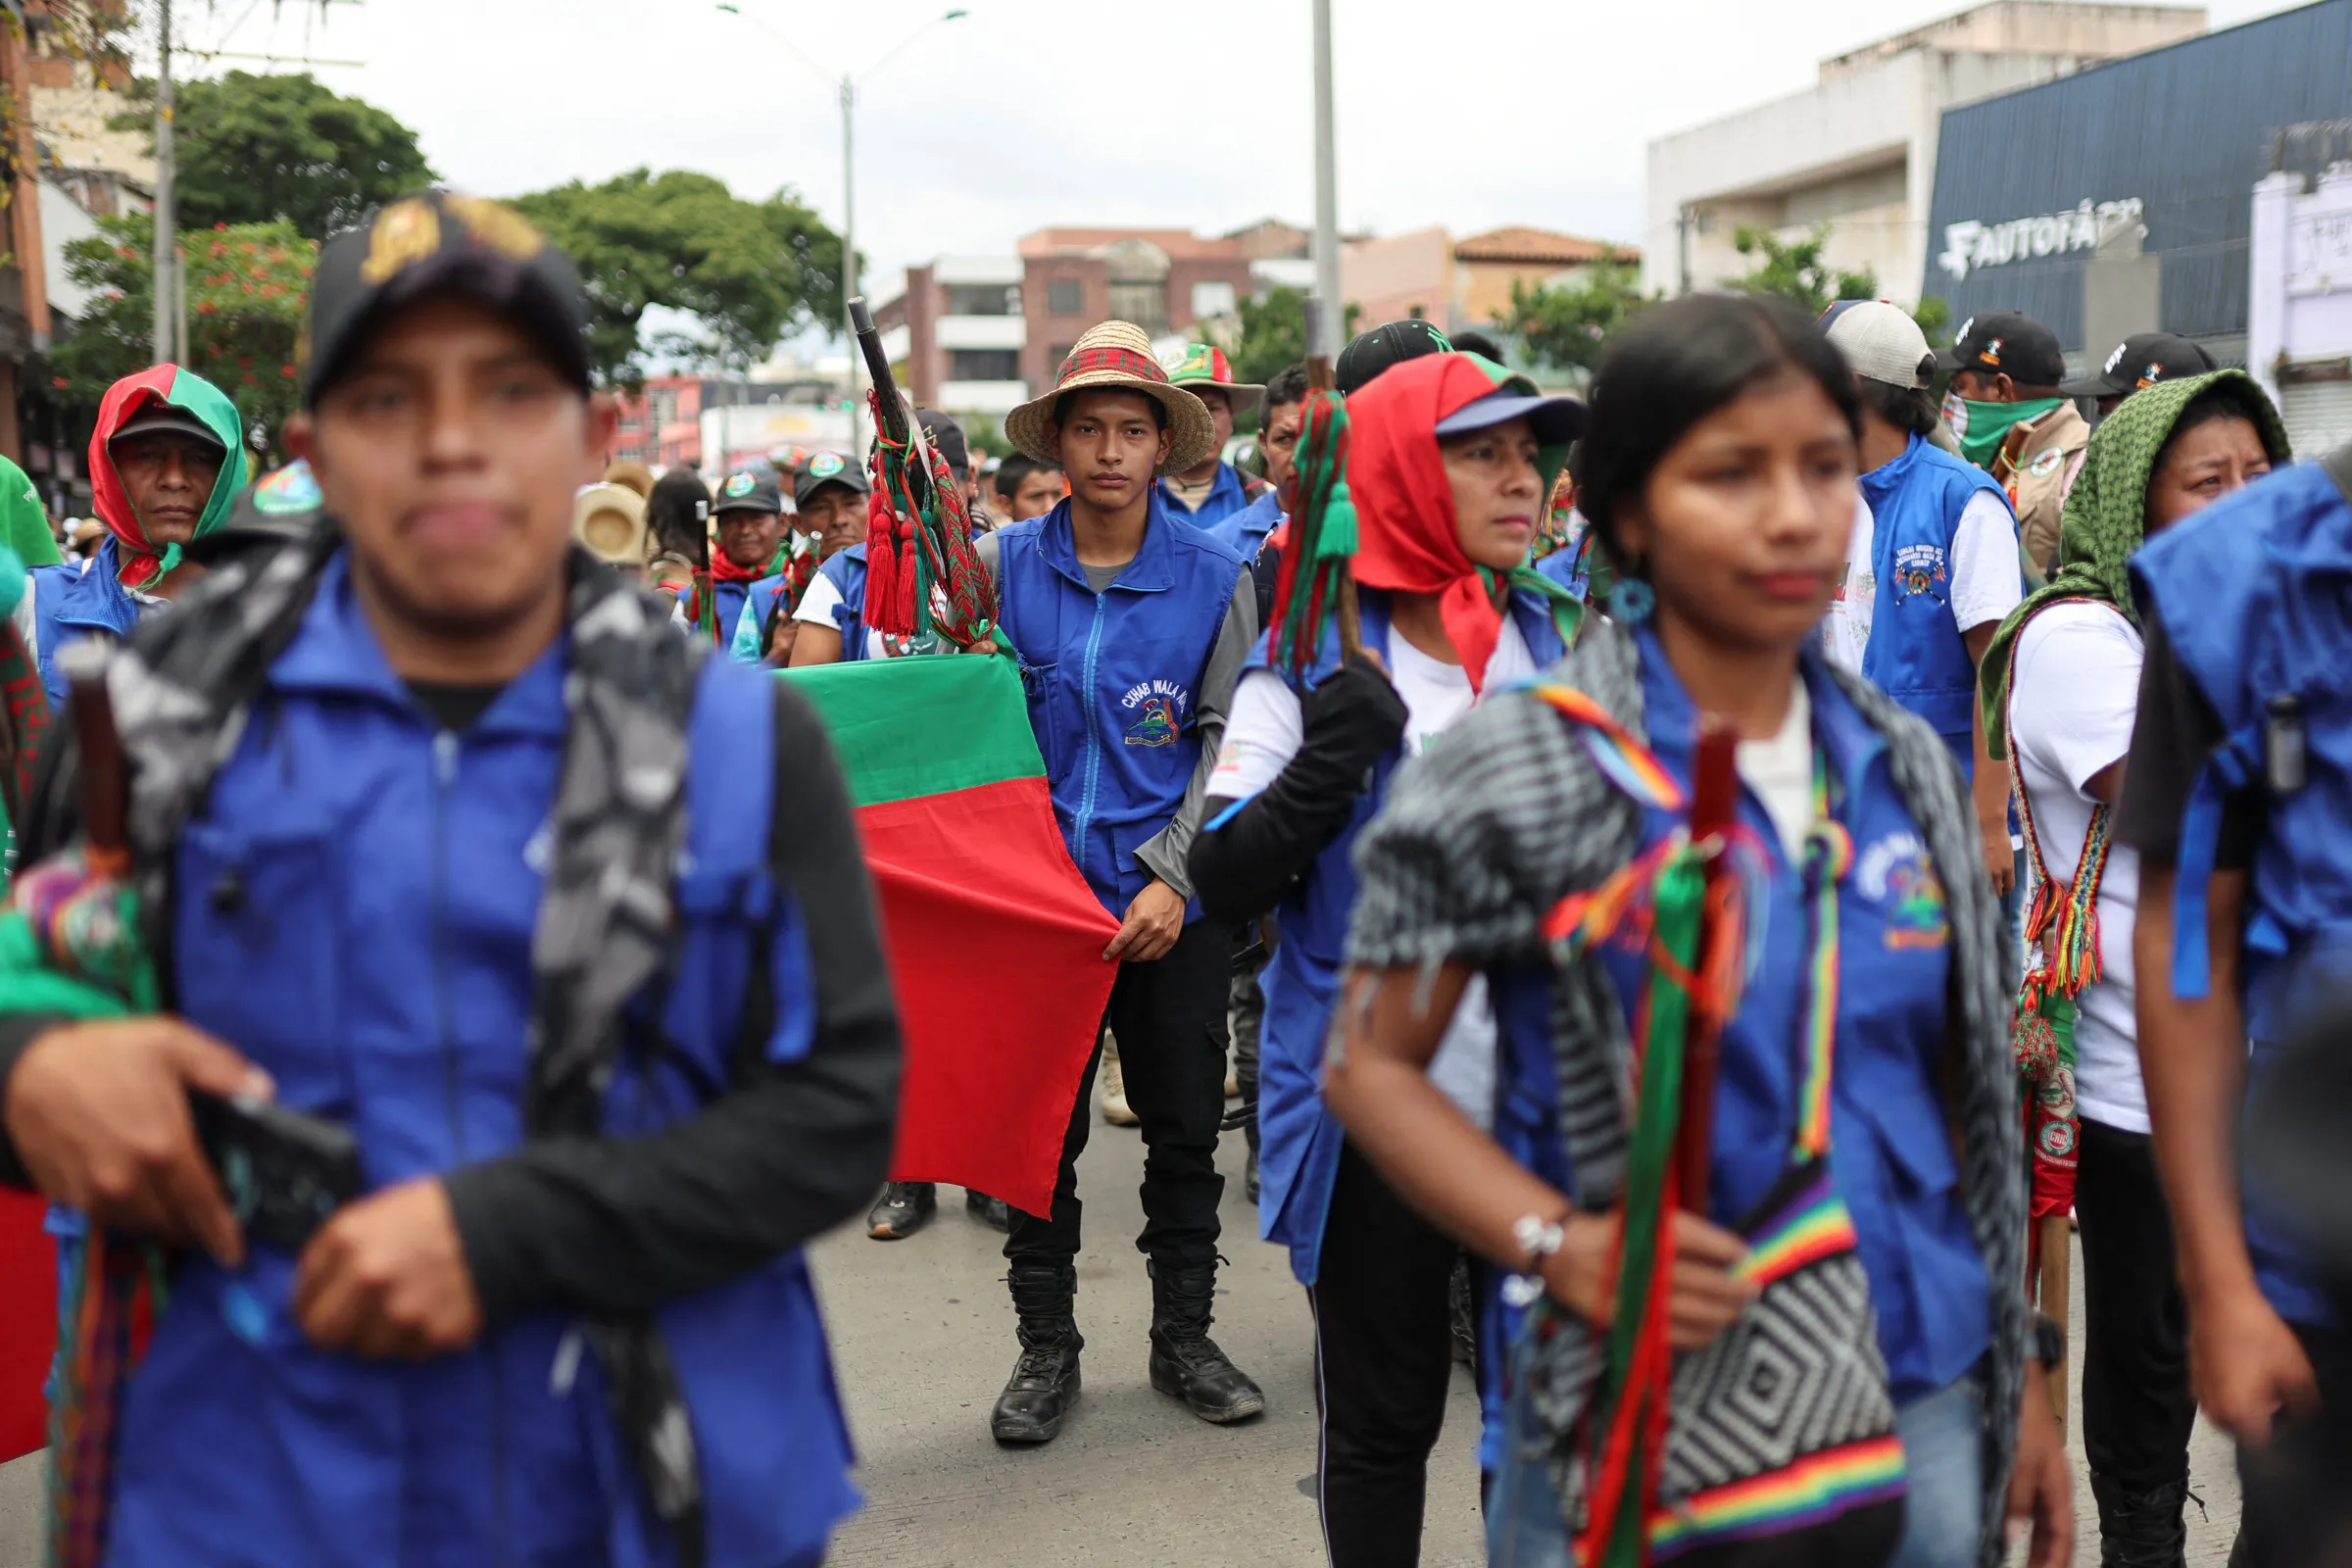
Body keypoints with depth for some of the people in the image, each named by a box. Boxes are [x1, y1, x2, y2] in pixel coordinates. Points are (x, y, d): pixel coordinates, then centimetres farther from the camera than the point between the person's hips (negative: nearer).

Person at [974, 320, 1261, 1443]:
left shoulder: (1216, 579, -2)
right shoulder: (1001, 564, 1)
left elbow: (1228, 742, -3)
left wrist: (1169, 874, -11)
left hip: (1172, 901, 0)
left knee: (1184, 1128, 10)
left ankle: (1184, 1336, 27)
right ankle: (1046, 1344, 23)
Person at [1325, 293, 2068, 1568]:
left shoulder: (1905, 770, 5)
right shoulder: (1524, 771, -11)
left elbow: (1964, 1096, 11)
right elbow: (1370, 1065, -8)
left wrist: (2021, 1374, 11)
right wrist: (1561, 1247, -21)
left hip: (1922, 1415, 5)